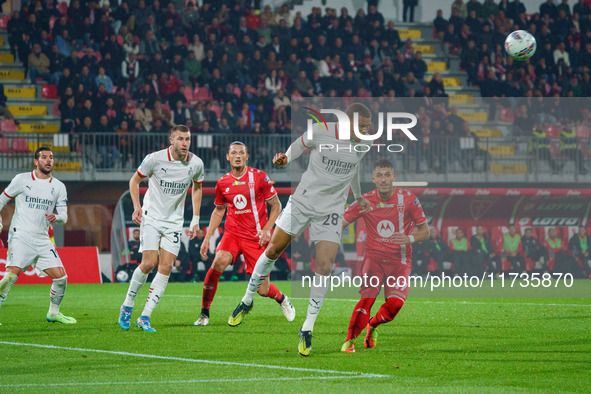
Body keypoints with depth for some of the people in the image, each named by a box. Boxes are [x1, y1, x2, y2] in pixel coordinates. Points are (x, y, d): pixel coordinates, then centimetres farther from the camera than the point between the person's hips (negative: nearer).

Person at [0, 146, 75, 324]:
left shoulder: (59, 187, 11)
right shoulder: (22, 180, 2)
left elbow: (64, 215, 9)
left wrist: (56, 217, -15)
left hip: (42, 239, 4)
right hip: (20, 235, -4)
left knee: (61, 276, -3)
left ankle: (53, 313, 18)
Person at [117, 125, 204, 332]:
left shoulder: (196, 164, -4)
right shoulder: (155, 159, -13)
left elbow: (197, 188, 15)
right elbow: (135, 180, 2)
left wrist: (195, 219, 10)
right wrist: (137, 206, -11)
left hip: (174, 222, 3)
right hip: (151, 217, -3)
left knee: (166, 267, -8)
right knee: (149, 264, -14)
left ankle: (145, 317, -3)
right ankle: (127, 305, 8)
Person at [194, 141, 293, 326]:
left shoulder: (259, 177, -5)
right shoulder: (222, 183, 4)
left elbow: (276, 205, 2)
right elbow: (218, 211, 20)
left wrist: (267, 229, -12)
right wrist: (207, 238, 12)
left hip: (256, 237, -2)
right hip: (232, 233, 2)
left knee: (263, 289, -4)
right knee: (219, 261, -29)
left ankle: (282, 299, 34)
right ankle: (204, 312, -20)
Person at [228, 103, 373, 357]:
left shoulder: (363, 144, -4)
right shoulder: (320, 132, -15)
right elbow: (299, 147, 4)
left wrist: (358, 197, 31)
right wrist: (284, 159, -17)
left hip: (332, 211, 1)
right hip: (303, 201, -1)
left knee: (324, 267, -11)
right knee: (273, 250, 6)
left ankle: (307, 329, -1)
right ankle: (247, 301, 30)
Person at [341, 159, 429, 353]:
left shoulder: (408, 199, -5)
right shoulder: (366, 201, -2)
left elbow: (425, 231, 0)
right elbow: (341, 223, 2)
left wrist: (410, 238, -20)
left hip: (399, 260, 0)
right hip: (373, 257, 0)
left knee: (395, 302, -18)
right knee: (367, 297, -22)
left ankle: (373, 326, 14)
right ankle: (349, 341, -11)